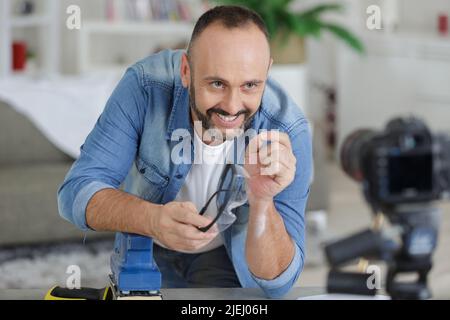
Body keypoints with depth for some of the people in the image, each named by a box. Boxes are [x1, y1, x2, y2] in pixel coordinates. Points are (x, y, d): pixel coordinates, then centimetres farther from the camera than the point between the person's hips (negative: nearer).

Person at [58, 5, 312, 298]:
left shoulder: (289, 133, -30)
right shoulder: (146, 85, -29)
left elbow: (274, 285, -30)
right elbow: (77, 191, -30)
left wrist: (261, 201, -50)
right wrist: (152, 219, -51)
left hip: (226, 254, -2)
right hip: (143, 244, 3)